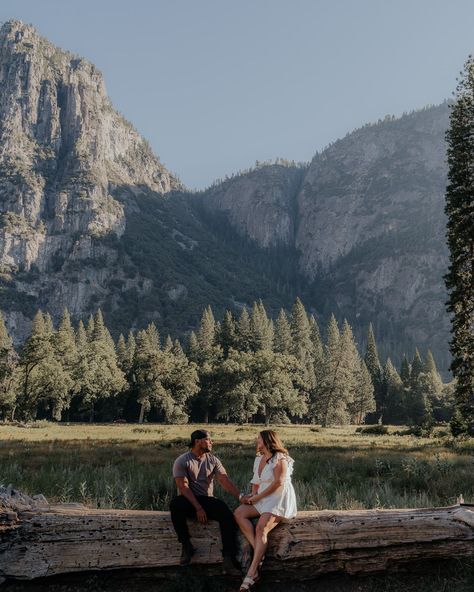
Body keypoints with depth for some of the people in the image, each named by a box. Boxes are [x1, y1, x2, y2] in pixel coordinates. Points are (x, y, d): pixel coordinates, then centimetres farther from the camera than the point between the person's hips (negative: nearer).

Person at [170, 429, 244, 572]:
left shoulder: (213, 460, 7)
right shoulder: (182, 461, -5)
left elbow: (224, 480, -5)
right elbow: (183, 487, -15)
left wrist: (239, 495, -24)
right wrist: (198, 508, -24)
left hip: (207, 500, 3)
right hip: (188, 500, -3)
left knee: (227, 514, -27)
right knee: (175, 504, -37)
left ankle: (228, 556, -25)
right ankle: (186, 545, -18)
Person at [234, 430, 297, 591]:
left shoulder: (280, 458, -7)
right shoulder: (259, 459, 19)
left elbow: (278, 483, -15)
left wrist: (257, 497, -14)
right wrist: (252, 496, -2)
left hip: (280, 499, -8)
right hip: (262, 499, 8)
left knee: (261, 528, -28)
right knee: (239, 513, -16)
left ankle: (252, 573, -31)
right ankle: (258, 552, -24)